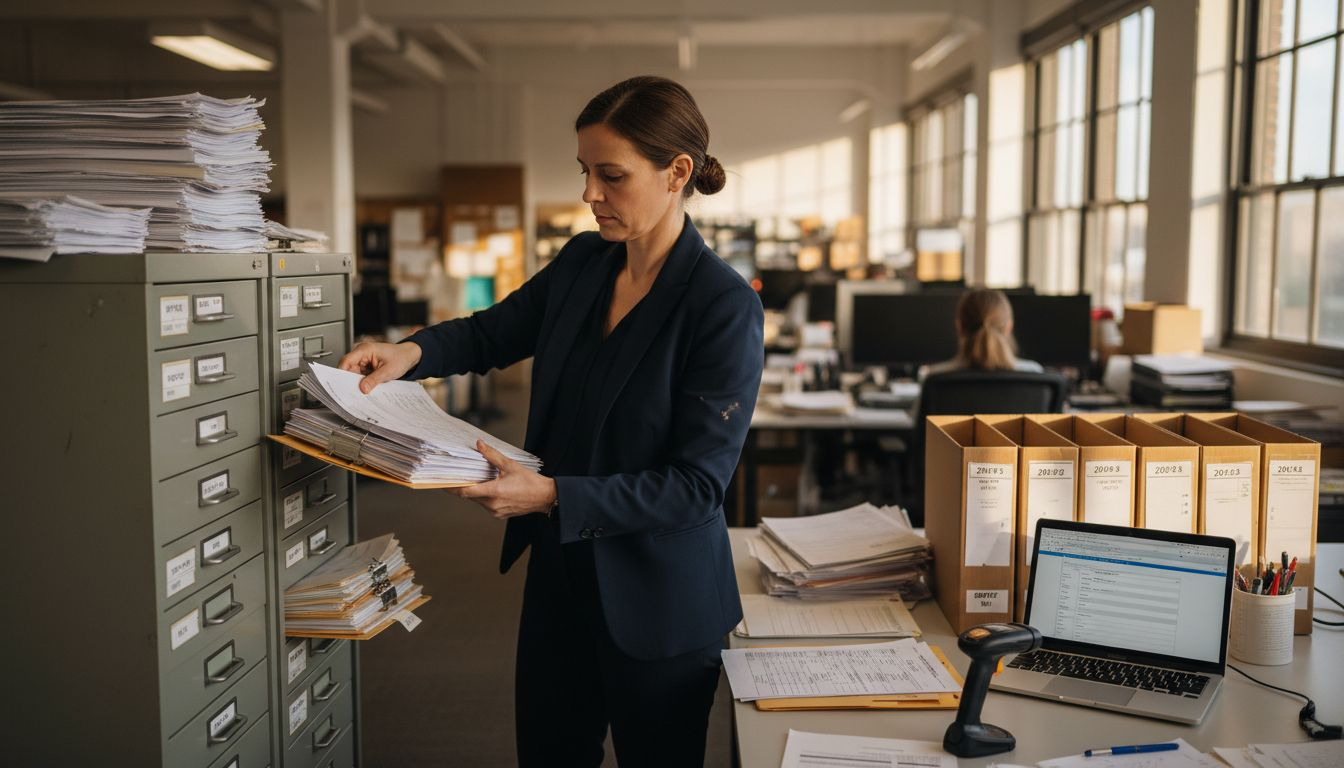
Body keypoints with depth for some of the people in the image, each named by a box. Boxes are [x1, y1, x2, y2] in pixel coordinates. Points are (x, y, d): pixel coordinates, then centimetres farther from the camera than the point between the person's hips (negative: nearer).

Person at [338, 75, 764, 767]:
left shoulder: (725, 307, -21)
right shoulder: (582, 263, -1)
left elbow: (697, 485, -22)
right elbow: (495, 332, 15)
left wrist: (552, 496, -29)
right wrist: (412, 352, -5)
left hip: (657, 599, -6)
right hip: (560, 572, 6)